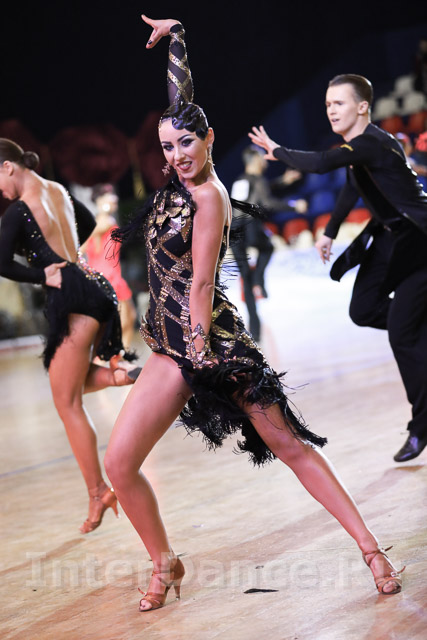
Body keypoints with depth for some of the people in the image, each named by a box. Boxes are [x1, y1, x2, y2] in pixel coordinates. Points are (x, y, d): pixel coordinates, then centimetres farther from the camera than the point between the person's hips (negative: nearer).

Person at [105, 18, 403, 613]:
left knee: (289, 444, -1)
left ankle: (369, 545, 7)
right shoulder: (180, 180, 8)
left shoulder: (208, 196, -12)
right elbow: (181, 101, 20)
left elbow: (201, 281, -14)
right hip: (172, 346, 7)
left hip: (212, 341, -7)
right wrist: (172, 37, 27)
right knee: (118, 463, -2)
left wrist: (200, 347, -14)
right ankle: (165, 564, 17)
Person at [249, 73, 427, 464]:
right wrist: (330, 232, 24)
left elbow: (319, 163, -39)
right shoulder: (356, 146, 5)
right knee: (362, 310, 7)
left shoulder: (372, 144, -26)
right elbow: (353, 187, 23)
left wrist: (277, 151, -22)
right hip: (388, 237, 10)